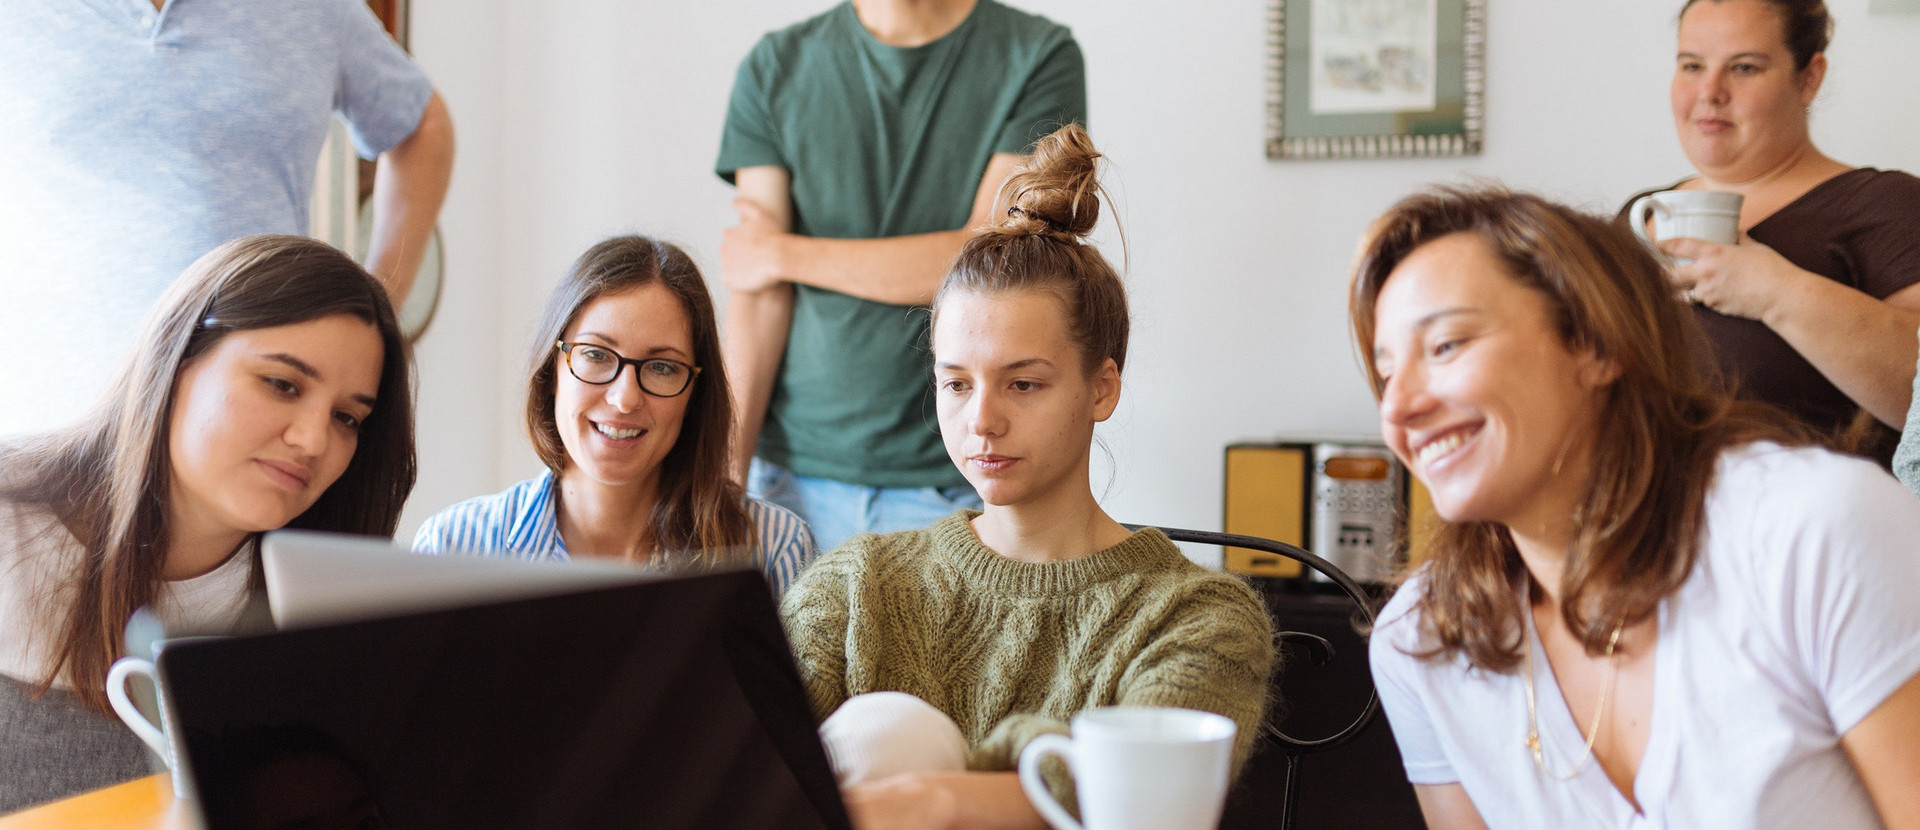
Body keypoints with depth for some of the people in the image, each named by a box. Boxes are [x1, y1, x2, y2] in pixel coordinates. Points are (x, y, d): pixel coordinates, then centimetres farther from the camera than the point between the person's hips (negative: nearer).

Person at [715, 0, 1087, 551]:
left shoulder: (1040, 59, -2)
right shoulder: (774, 69, 6)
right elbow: (759, 296, 0)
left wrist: (785, 254, -2)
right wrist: (727, 472, -8)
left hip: (958, 482, -2)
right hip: (798, 475, 2)